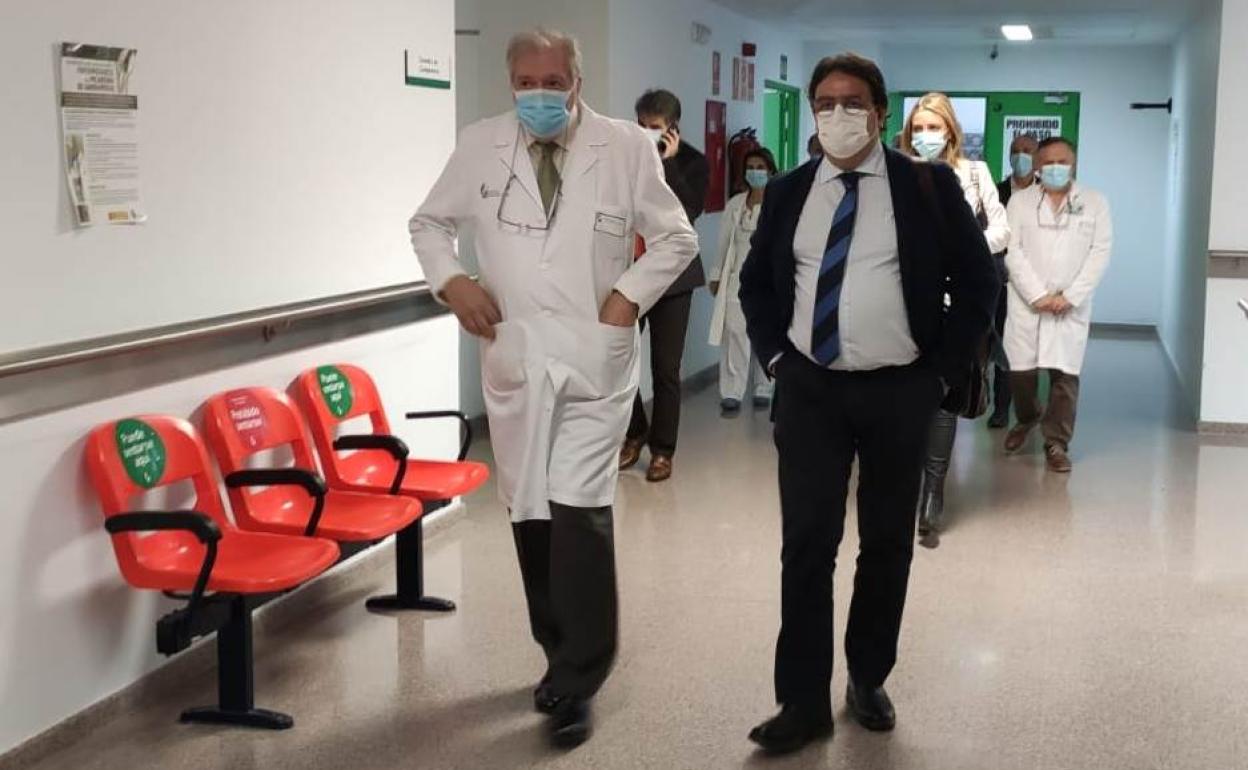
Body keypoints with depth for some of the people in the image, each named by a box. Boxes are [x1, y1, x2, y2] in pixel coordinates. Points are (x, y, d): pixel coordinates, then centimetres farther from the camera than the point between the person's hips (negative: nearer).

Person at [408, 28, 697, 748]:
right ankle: (562, 657, 28)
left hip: (594, 360, -3)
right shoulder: (480, 146, 5)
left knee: (580, 513, -12)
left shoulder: (626, 147, -2)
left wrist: (630, 294, -8)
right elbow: (429, 222, 16)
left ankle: (578, 681, -2)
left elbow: (677, 237, 5)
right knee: (529, 513, 10)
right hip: (514, 358, 3)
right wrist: (452, 280, -2)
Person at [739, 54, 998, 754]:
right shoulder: (788, 192, 6)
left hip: (899, 393, -1)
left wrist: (943, 371, -4)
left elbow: (978, 283, 1)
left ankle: (869, 680, 28)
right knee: (807, 544, -1)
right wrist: (774, 355, 5)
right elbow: (756, 282, 17)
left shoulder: (930, 186, -2)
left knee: (888, 544, 10)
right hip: (809, 390, 1)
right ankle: (805, 702, 7)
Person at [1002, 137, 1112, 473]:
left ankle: (1056, 443, 7)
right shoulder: (1020, 200, 6)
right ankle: (1026, 418, 32)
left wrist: (1070, 296, -11)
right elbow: (1013, 251, -2)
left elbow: (1100, 253, 0)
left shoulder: (1095, 202, 7)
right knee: (1020, 370, 3)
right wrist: (1038, 295, -13)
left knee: (1065, 375, -4)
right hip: (1027, 302, 0)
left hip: (1071, 306, 0)